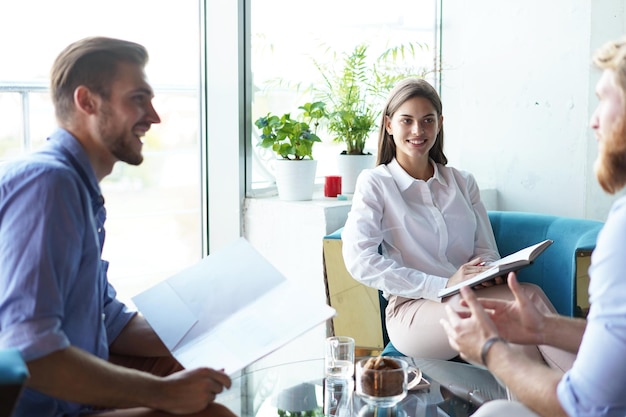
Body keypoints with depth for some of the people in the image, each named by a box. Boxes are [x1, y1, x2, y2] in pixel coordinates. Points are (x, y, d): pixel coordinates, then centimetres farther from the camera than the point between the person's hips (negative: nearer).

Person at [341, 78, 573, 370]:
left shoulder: (463, 183, 19)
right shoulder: (374, 183, 4)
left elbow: (487, 250, 16)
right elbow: (359, 260, -11)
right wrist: (443, 286, -19)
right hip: (413, 310, -4)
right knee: (529, 297, -29)